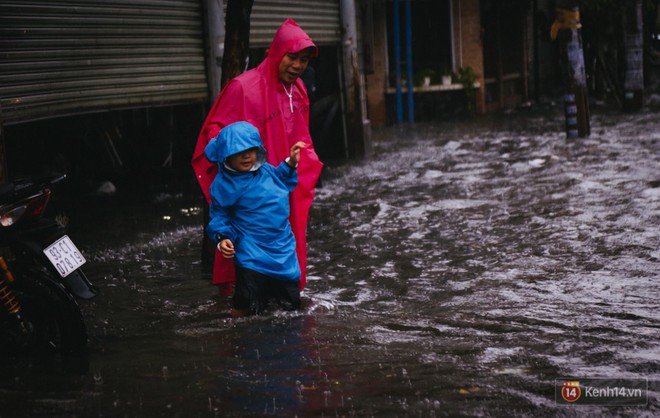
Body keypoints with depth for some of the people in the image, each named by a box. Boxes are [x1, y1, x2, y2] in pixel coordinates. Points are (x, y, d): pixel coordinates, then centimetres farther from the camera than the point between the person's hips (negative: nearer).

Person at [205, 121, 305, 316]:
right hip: (251, 255, -5)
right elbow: (219, 217, -3)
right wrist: (222, 238, -20)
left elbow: (283, 183, 25)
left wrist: (290, 164, 10)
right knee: (246, 310, -11)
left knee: (292, 305, 8)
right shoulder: (224, 184, -13)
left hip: (283, 249, 5)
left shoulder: (265, 170, 2)